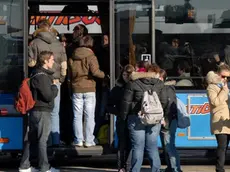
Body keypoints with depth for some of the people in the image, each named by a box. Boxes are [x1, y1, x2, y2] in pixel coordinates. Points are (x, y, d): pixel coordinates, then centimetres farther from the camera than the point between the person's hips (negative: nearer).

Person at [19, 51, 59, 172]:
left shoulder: (40, 74, 16)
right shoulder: (41, 76, -17)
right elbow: (49, 96, -20)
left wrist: (53, 86, 2)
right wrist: (54, 86, -4)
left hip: (35, 111, 10)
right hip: (42, 112, -10)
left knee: (31, 139, 12)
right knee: (42, 139, -3)